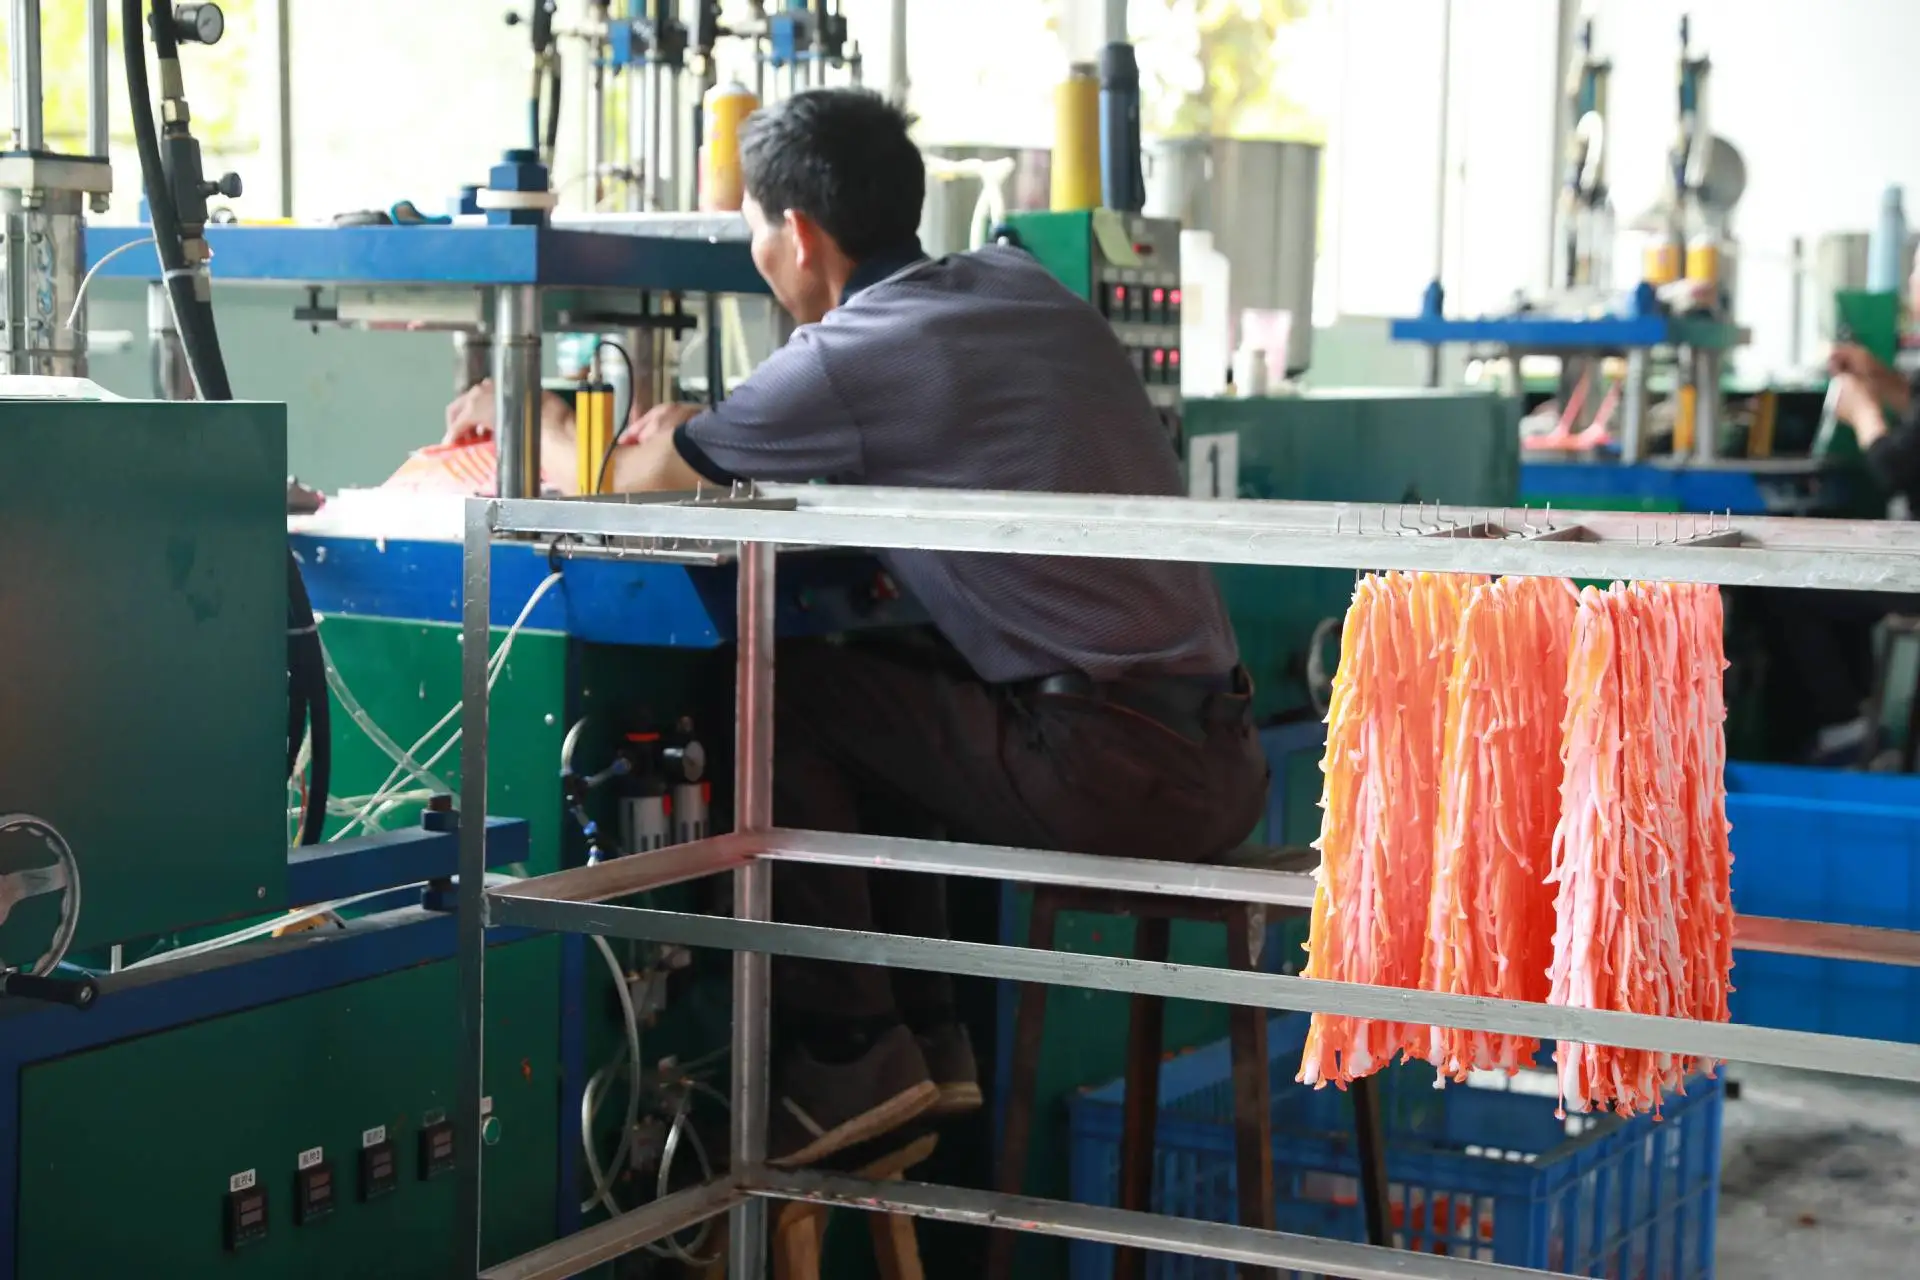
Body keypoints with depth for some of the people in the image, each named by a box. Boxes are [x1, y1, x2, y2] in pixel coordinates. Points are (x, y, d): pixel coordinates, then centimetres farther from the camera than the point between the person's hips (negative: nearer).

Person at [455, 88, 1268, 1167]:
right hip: (1225, 761, 8)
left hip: (1113, 775, -8)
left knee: (778, 702, 5)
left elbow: (633, 479, 6)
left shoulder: (847, 359, -8)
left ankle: (848, 1056, 10)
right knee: (871, 700, 23)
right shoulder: (1023, 286, 14)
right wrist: (705, 431, 33)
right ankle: (927, 1039, 25)